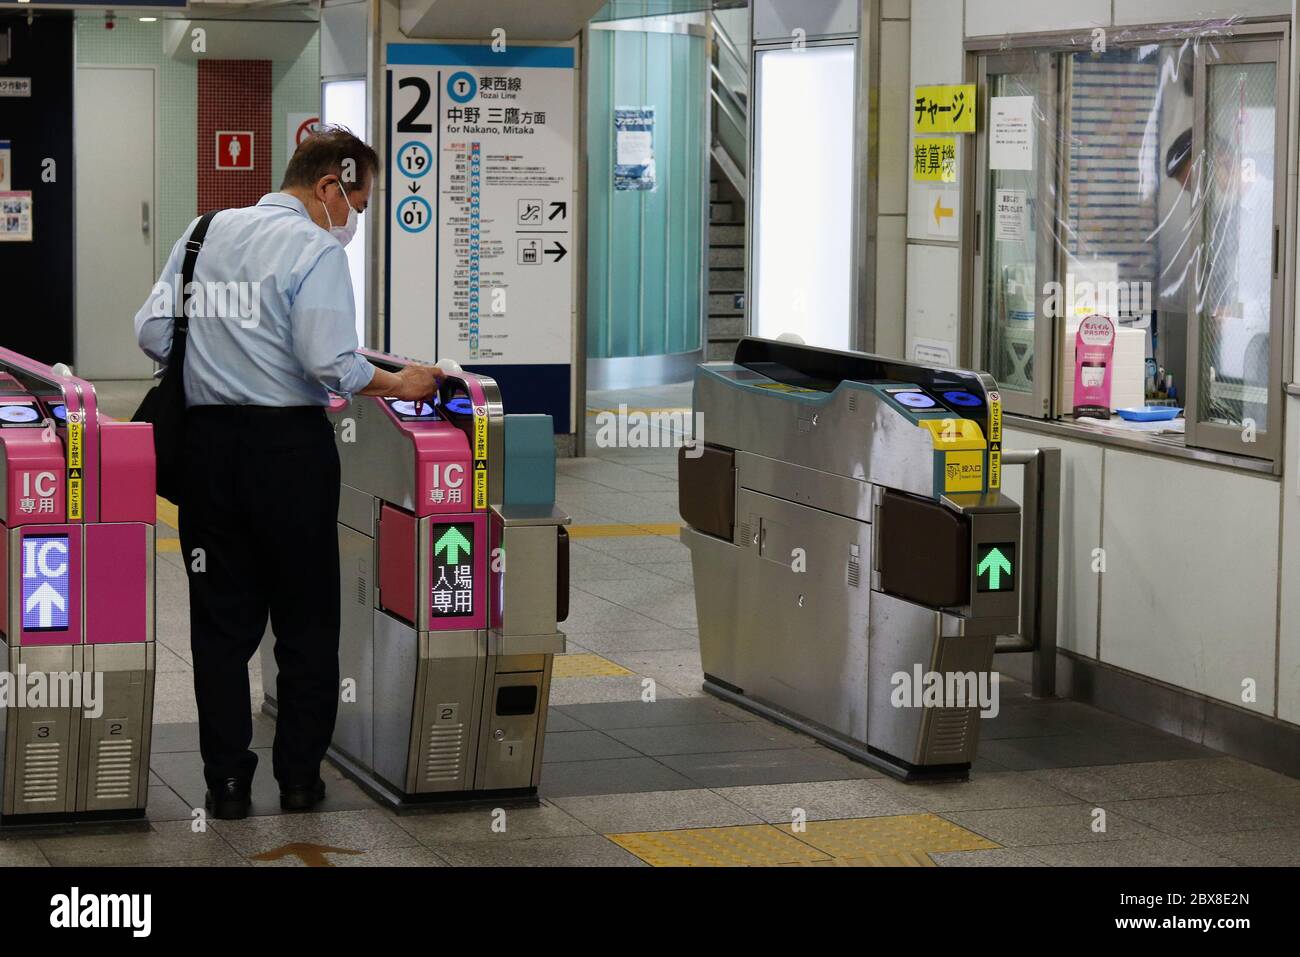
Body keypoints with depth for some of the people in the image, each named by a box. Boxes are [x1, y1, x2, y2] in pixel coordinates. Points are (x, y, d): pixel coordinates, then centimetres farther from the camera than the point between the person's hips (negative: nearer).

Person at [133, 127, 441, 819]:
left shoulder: (203, 233, 10)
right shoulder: (314, 249, -8)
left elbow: (153, 332, 8)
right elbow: (328, 363, -17)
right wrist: (394, 384, -3)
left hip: (206, 442, 5)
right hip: (289, 444, -5)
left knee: (221, 617, 7)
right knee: (306, 618, 7)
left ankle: (226, 780, 7)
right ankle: (300, 775, 11)